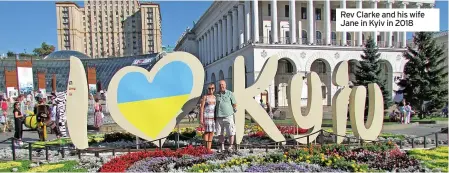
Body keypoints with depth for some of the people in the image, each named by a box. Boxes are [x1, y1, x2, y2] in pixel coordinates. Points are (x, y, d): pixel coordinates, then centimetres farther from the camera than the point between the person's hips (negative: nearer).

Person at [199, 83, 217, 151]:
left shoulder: (214, 97, 13)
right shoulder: (205, 97, -3)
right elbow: (201, 108, -7)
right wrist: (201, 118, -14)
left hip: (213, 116, 6)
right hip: (206, 116, -6)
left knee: (211, 132, 4)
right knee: (207, 131, -7)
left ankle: (209, 149, 9)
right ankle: (206, 149, -4)